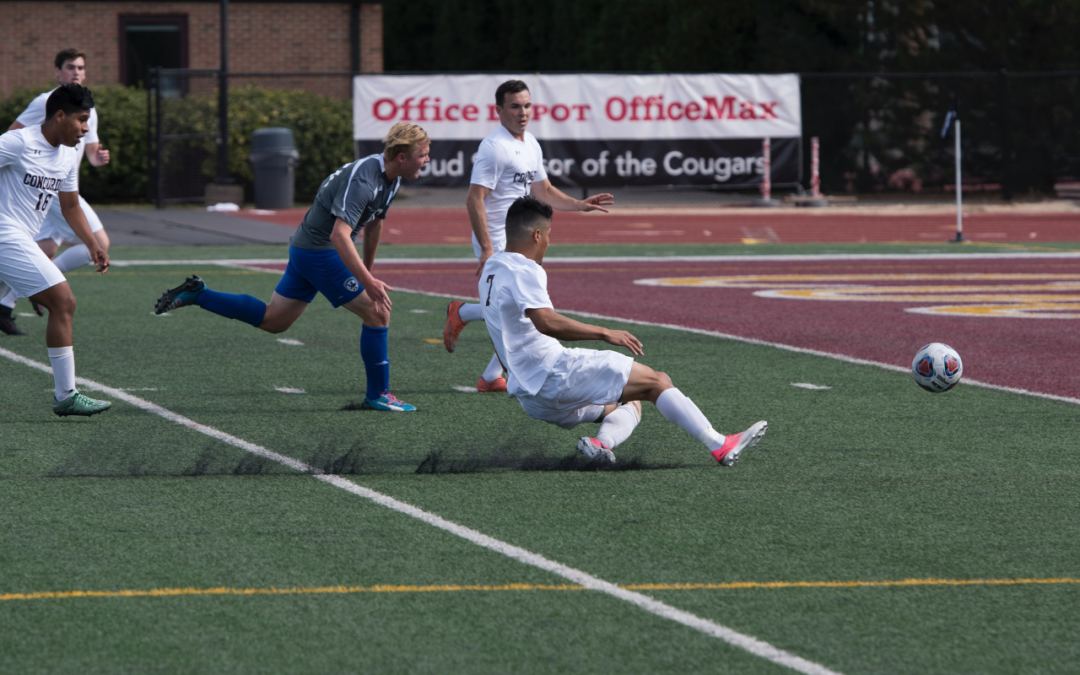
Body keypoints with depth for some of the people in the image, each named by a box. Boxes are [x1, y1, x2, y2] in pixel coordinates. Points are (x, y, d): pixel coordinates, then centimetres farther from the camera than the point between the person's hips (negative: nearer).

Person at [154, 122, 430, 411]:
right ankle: (378, 395, 3)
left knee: (273, 320, 17)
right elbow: (339, 234, -35)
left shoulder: (391, 178, 5)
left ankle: (196, 294, 18)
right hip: (320, 251, -10)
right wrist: (368, 282, -39)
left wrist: (368, 267, 32)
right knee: (377, 313, -7)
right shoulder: (362, 180, -26)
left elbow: (374, 222, 24)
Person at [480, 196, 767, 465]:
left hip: (531, 400, 10)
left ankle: (603, 441, -10)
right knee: (657, 382, -3)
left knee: (629, 404, 22)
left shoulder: (491, 269, 15)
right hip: (555, 374, -10)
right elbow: (546, 322, -30)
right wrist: (604, 333, -27)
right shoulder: (523, 271, -15)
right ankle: (721, 447, -8)